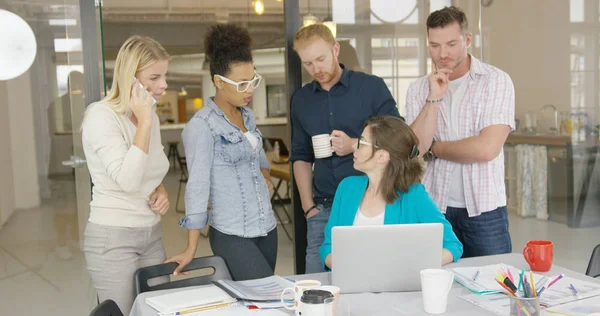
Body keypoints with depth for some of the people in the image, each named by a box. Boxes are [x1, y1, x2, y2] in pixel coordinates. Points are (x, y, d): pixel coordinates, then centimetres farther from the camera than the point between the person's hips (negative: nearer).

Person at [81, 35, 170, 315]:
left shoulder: (150, 116, 7)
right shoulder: (101, 115, -16)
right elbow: (128, 179, -27)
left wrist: (161, 192, 0)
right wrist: (144, 122, -23)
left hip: (152, 233, 7)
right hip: (113, 237, -7)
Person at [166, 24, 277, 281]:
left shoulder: (247, 115, 9)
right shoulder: (202, 126, -13)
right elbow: (197, 186, -15)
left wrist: (265, 175, 4)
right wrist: (191, 249, -14)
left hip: (267, 228, 7)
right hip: (232, 235, -7)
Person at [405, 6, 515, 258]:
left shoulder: (496, 81, -5)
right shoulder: (418, 90, 5)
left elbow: (487, 148, -16)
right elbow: (413, 149, -6)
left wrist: (433, 148, -4)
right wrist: (434, 98, -12)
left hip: (484, 209, -2)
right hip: (434, 207, 2)